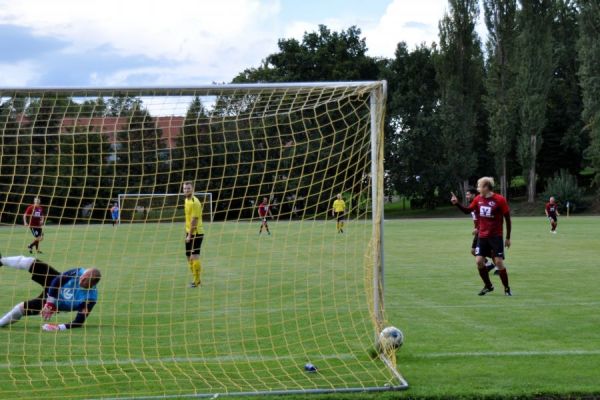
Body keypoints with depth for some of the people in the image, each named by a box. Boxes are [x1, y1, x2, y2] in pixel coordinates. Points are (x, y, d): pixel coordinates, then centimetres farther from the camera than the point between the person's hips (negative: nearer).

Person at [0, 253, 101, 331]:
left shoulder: (90, 298, -39)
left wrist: (59, 327, -44)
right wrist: (50, 303, -20)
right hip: (54, 285, 2)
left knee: (23, 308, -9)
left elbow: (79, 322, -34)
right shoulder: (79, 272, -30)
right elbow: (57, 281, -17)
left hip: (57, 304, -2)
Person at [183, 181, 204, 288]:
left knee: (194, 257, -10)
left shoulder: (194, 202, -17)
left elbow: (194, 220, -19)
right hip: (189, 232, 9)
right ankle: (196, 279, 21)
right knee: (189, 257, 11)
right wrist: (187, 233, 16)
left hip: (196, 233, -9)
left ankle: (197, 281, -4)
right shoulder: (187, 200, 11)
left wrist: (190, 235, -19)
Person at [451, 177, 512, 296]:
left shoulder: (499, 200, -13)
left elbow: (507, 219, -7)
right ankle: (488, 286, 17)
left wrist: (508, 238, -6)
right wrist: (457, 203, -2)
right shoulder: (478, 199, 1)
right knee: (479, 260, -3)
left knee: (499, 262, -8)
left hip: (496, 236, -5)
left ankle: (507, 288, 8)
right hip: (482, 236, 5)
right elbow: (467, 210, 15)